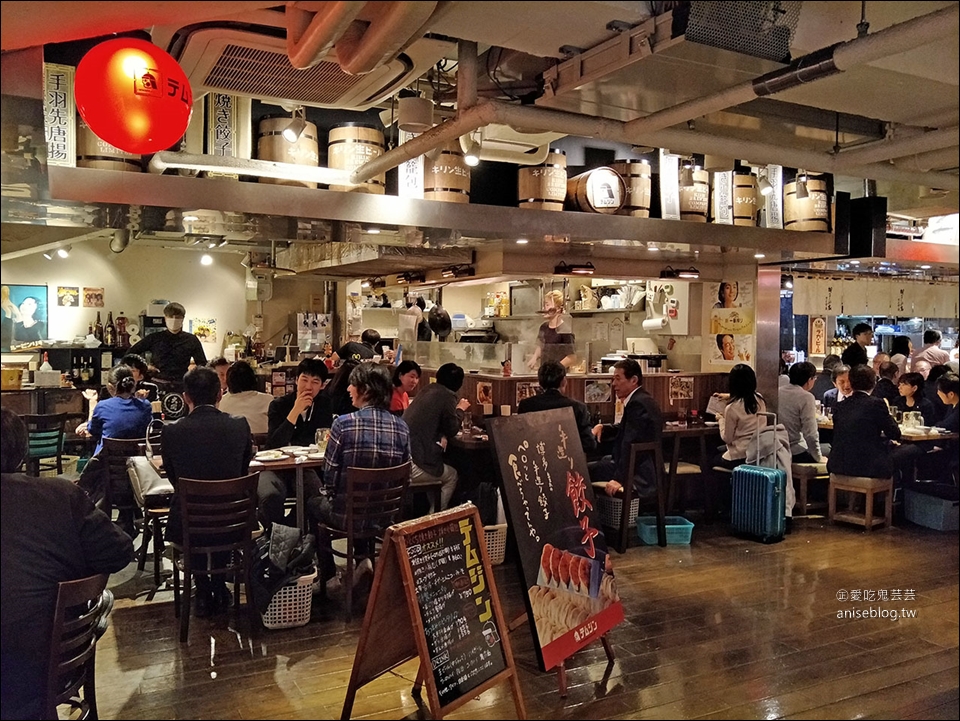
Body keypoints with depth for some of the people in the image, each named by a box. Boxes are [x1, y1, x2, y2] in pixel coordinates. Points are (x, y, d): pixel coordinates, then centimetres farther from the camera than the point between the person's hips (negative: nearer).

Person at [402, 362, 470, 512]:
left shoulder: (428, 390, 15)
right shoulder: (447, 396, -7)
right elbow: (451, 430, 3)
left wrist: (456, 409, 23)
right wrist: (460, 410, 17)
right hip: (412, 465, -8)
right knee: (452, 476, 19)